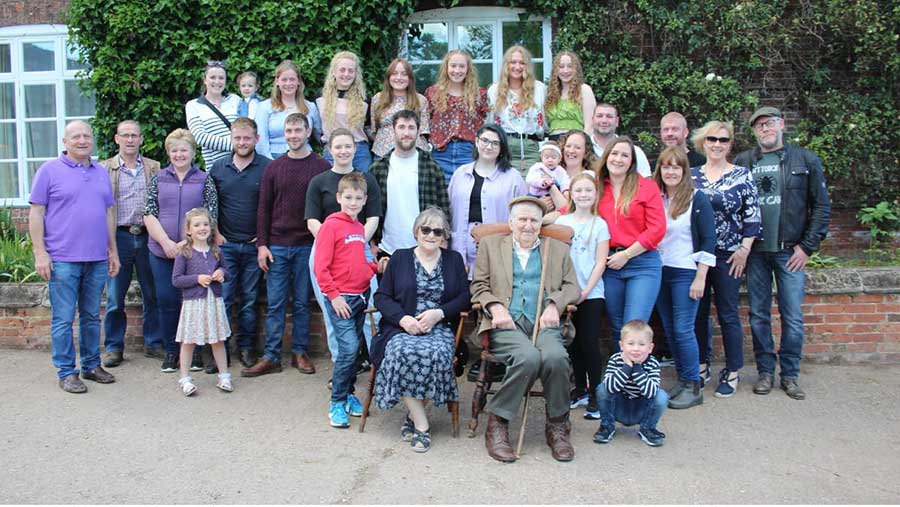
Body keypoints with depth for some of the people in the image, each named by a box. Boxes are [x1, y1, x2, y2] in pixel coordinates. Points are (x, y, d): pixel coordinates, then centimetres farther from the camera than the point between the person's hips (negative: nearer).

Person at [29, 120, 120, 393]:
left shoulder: (101, 172, 14)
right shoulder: (50, 170, -1)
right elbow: (36, 212, -3)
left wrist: (113, 251, 15)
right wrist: (40, 253, -10)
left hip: (97, 259, 5)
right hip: (63, 259, -5)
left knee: (92, 317, 13)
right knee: (63, 319, 1)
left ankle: (92, 365, 23)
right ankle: (66, 372, 10)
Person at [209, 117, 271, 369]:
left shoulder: (267, 167, -2)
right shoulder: (218, 168, 7)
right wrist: (215, 234, 3)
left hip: (254, 245, -1)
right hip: (225, 244, 2)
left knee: (249, 299, 6)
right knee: (223, 298, 1)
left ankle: (246, 346, 18)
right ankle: (220, 348, 11)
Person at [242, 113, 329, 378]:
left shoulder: (321, 167, 1)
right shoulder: (274, 167, 7)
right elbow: (263, 208, 7)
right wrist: (262, 244, 0)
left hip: (307, 246, -2)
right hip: (277, 246, 2)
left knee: (302, 303, 7)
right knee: (275, 303, 4)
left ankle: (300, 352, 18)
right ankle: (271, 357, 10)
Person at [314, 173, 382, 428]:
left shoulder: (360, 227, 11)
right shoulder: (331, 225, -10)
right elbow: (321, 267, -13)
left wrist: (375, 267, 5)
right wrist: (334, 296, -15)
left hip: (360, 297, 7)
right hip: (340, 299, -7)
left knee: (354, 349, 13)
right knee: (349, 348, -11)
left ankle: (348, 393, 27)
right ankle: (337, 403, 2)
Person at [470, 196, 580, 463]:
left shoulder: (558, 249, 24)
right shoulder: (490, 244, 20)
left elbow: (572, 287, 15)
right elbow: (479, 286, 12)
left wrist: (554, 305, -6)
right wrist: (496, 308, -8)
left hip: (543, 323, 2)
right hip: (506, 323, -2)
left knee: (556, 357, -31)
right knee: (528, 357, -33)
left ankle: (557, 426, -8)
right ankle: (497, 423, -16)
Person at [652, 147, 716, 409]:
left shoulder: (697, 199, -5)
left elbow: (708, 240, -7)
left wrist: (700, 278, -12)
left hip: (685, 272, -5)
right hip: (658, 272, 5)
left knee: (683, 329, -6)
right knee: (669, 329, 9)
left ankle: (694, 387, 7)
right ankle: (682, 380, 22)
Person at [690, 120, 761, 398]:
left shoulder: (742, 175, 0)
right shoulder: (691, 175, 7)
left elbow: (752, 216, -2)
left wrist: (744, 249, -8)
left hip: (728, 257, -3)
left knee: (728, 313, 3)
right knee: (698, 312, 9)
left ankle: (732, 372, 15)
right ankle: (701, 366, 22)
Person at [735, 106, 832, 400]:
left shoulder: (806, 160, 4)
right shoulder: (742, 162, 7)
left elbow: (821, 206, 3)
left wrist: (808, 246, -4)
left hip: (791, 251, -1)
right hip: (755, 252, 1)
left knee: (793, 317, 1)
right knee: (759, 315, 7)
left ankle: (790, 375, 16)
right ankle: (765, 371, 20)